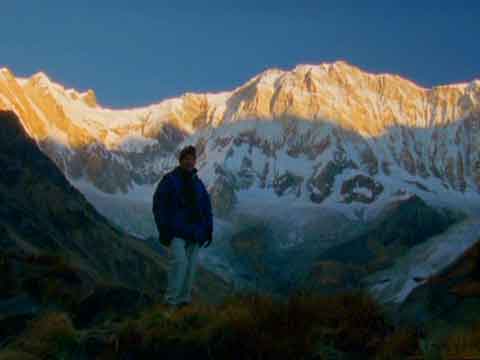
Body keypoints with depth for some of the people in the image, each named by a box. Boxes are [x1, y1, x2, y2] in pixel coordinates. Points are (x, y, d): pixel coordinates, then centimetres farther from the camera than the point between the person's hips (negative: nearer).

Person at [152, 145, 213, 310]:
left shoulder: (198, 183, 17)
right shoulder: (169, 180, 0)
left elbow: (207, 208, 20)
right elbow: (159, 206, -5)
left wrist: (208, 230, 12)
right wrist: (164, 230, -12)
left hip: (194, 233, 6)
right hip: (175, 232, -5)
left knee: (190, 267, 4)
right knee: (179, 262, -20)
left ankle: (184, 300, 13)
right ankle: (171, 301, -14)